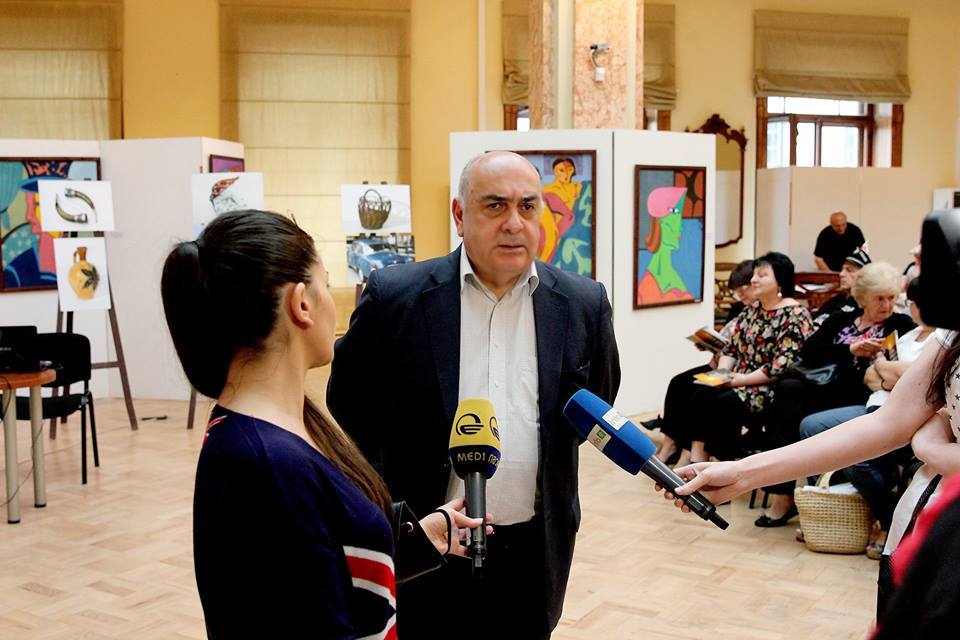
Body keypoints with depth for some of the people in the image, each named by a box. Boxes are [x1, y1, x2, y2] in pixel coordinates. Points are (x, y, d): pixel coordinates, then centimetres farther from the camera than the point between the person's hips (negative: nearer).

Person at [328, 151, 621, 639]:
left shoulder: (583, 303, -2)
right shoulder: (394, 296, -8)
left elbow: (598, 397, 15)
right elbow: (349, 412, 2)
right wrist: (383, 518, 5)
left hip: (534, 554, 2)